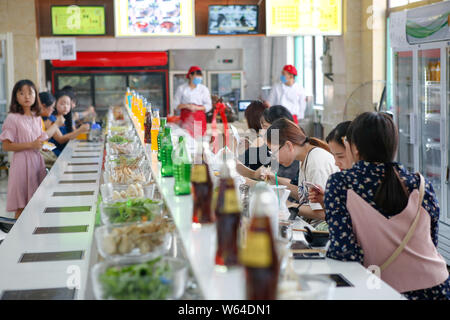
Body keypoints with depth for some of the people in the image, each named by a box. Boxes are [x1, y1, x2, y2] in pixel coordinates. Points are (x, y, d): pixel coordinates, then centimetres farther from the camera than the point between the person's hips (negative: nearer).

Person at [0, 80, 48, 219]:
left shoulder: (37, 118, 11)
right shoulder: (13, 118, -9)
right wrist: (31, 145, -17)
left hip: (37, 162, 6)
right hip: (22, 163, -6)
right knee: (21, 207, -3)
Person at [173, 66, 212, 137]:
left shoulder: (204, 89, 7)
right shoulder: (181, 88, 7)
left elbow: (208, 106, 4)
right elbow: (176, 105, 6)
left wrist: (196, 107, -12)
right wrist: (187, 106, -12)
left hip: (199, 118, 0)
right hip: (186, 118, 0)